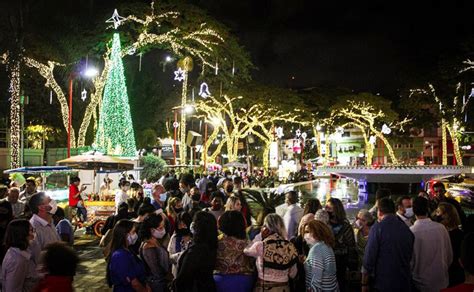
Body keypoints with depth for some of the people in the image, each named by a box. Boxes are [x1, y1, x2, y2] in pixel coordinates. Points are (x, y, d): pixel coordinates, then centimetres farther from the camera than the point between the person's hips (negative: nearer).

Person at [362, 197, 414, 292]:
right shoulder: (406, 229, 3)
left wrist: (364, 284, -6)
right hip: (405, 283, 5)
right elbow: (409, 256, 11)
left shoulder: (377, 228, -13)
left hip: (383, 284, -5)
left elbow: (369, 258, -14)